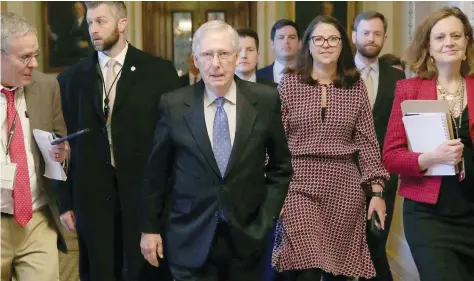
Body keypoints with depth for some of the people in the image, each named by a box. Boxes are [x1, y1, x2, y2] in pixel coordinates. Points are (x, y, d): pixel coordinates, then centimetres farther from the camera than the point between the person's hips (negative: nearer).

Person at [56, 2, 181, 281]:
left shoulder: (160, 71, -1)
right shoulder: (72, 77, 6)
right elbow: (67, 143, 6)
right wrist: (65, 201, 4)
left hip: (146, 193, -2)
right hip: (92, 197, 2)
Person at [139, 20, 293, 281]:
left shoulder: (265, 100, -4)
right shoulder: (174, 104, -5)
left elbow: (280, 166, 5)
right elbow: (156, 171, 3)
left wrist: (266, 219, -1)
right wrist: (150, 227, 5)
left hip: (247, 234, 1)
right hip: (189, 237, -1)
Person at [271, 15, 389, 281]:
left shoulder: (356, 85, 6)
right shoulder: (290, 83, 2)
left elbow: (367, 141, 6)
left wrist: (377, 191, 0)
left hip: (345, 188, 2)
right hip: (300, 186, -2)